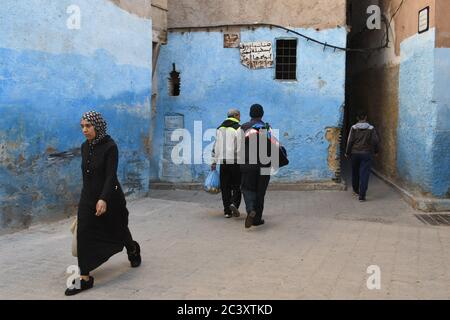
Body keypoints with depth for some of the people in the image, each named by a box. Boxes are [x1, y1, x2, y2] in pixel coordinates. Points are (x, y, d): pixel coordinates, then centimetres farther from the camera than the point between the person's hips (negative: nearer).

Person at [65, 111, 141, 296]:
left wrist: (103, 199, -32)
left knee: (117, 230, 15)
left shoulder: (110, 146, -15)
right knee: (84, 235, -6)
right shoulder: (85, 147, 4)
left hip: (109, 197, -5)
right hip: (88, 197, 5)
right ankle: (85, 278, -2)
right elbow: (86, 173, 13)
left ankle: (133, 250, 46)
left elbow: (111, 175, -22)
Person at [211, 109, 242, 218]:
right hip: (236, 161, -4)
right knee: (236, 185, 6)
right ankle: (234, 203, -15)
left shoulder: (220, 128, 13)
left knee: (225, 187, 8)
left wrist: (214, 161, 15)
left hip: (223, 161, 4)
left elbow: (216, 146, 13)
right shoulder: (238, 128, -5)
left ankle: (227, 211, 8)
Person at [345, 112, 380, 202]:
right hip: (367, 154, -1)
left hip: (355, 153, 1)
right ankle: (361, 195, -12)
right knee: (364, 174, -4)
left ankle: (356, 190, 35)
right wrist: (376, 151, 12)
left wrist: (347, 152, 4)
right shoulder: (371, 128, -3)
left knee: (355, 173, 18)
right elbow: (376, 141, -3)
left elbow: (350, 141, -6)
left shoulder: (354, 128, -4)